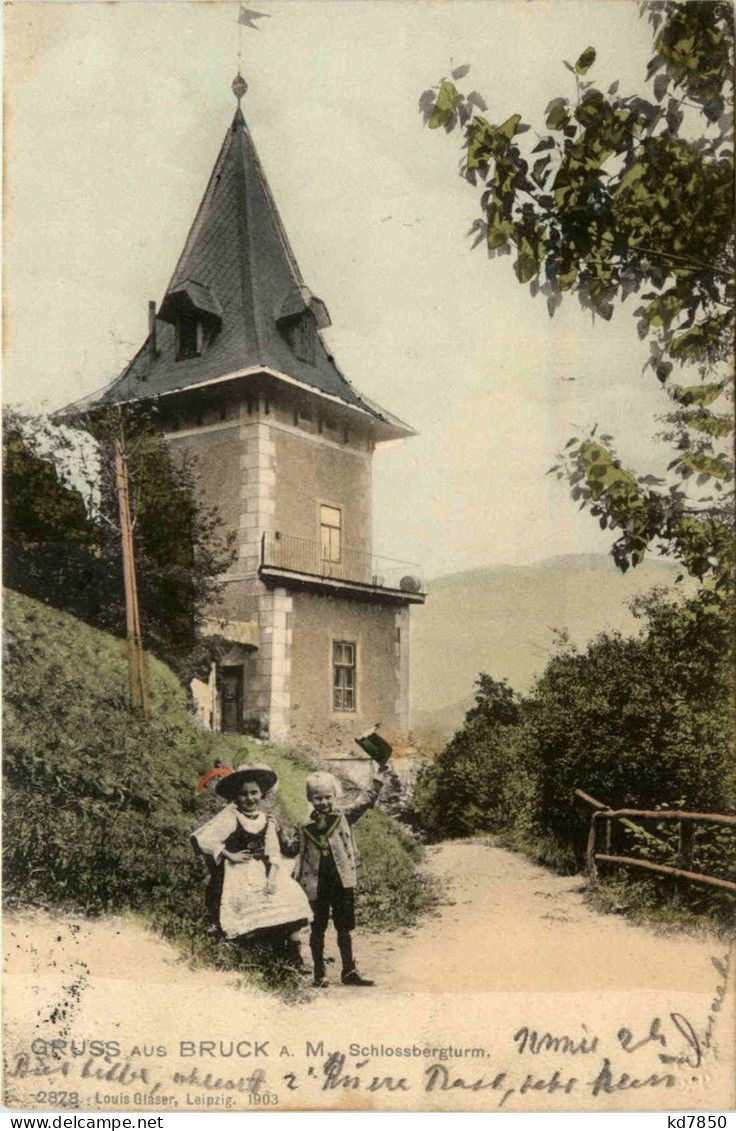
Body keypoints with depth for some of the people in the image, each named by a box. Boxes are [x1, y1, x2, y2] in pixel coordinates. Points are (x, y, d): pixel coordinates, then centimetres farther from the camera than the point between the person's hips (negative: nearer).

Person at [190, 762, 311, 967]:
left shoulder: (267, 820, 11)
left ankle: (294, 953, -4)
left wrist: (273, 876, -9)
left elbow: (273, 852, 9)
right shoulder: (229, 817, -9)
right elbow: (201, 838, -20)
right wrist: (229, 855, -16)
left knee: (291, 895, -11)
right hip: (237, 873, -5)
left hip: (262, 871, 5)